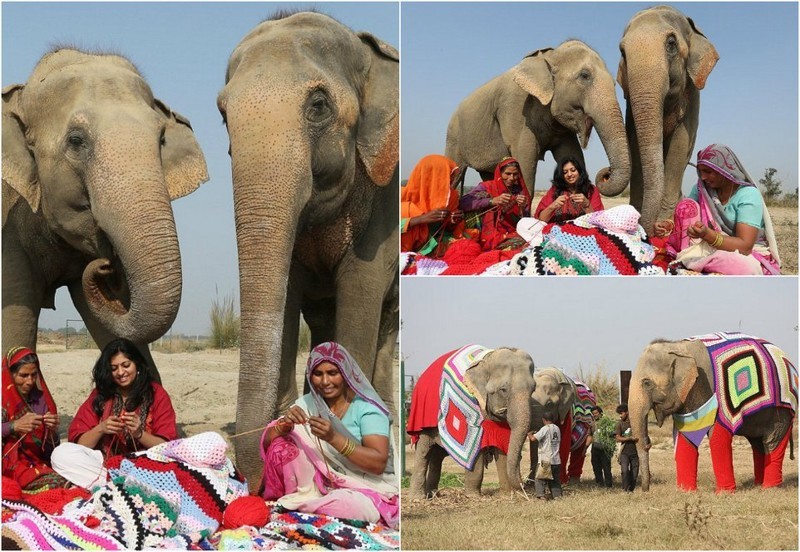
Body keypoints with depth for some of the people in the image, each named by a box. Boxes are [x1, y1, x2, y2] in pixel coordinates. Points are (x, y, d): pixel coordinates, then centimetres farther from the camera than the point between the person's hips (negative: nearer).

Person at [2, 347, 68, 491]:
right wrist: (14, 426, -22)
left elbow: (50, 451, 11)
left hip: (37, 464, 3)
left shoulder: (40, 399, 11)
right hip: (9, 467, -3)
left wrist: (52, 431, -11)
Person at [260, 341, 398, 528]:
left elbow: (379, 463, -23)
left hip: (366, 489, -4)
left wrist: (334, 438, -33)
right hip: (320, 483, 4)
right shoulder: (307, 403, 3)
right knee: (281, 447, -16)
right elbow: (267, 442, -2)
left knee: (348, 506, -39)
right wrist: (285, 425, -25)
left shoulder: (366, 407, -11)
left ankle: (294, 506, -14)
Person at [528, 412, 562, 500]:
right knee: (555, 479, 16)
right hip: (556, 460, 6)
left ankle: (540, 495, -15)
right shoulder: (557, 428, 10)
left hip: (545, 460, -6)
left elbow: (533, 439, -22)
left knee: (539, 479, -2)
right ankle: (557, 494, 13)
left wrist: (529, 434, 3)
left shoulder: (545, 429, -13)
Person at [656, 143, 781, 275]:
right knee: (686, 205, -12)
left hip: (750, 255, -5)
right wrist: (669, 225, -24)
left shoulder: (748, 195, -18)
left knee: (743, 266, -43)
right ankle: (690, 258, -21)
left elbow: (744, 246, -27)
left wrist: (707, 234, -41)